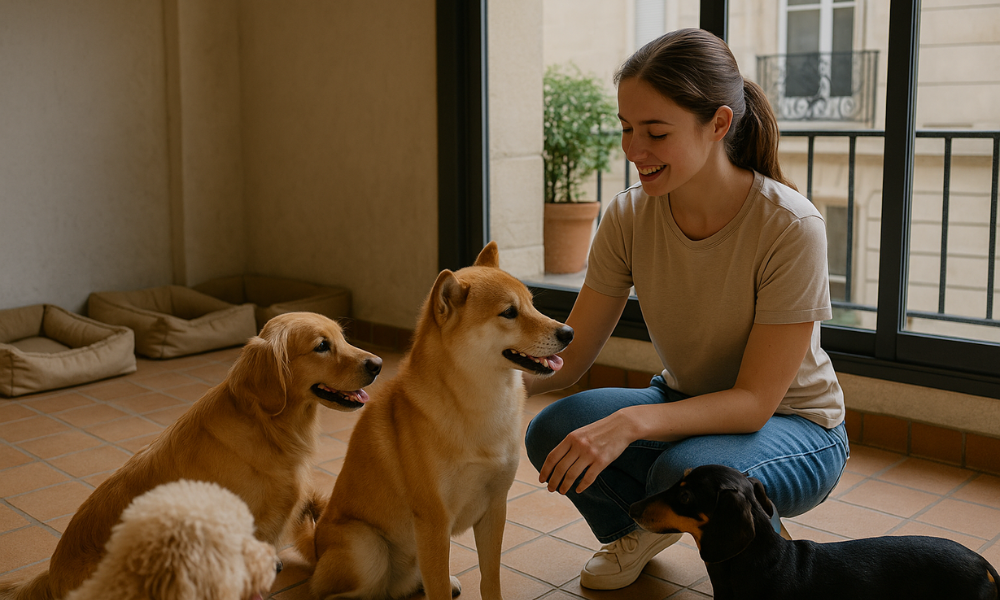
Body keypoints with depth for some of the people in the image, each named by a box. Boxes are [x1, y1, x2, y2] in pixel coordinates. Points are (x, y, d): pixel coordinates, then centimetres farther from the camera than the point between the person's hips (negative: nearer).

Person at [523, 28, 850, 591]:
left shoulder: (790, 227, -26)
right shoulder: (629, 217, -12)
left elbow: (755, 400, -26)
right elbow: (568, 357, -9)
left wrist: (632, 422, -40)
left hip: (792, 425, -4)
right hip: (689, 406, 4)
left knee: (685, 471, -36)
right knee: (553, 432, -23)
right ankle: (641, 528, 11)